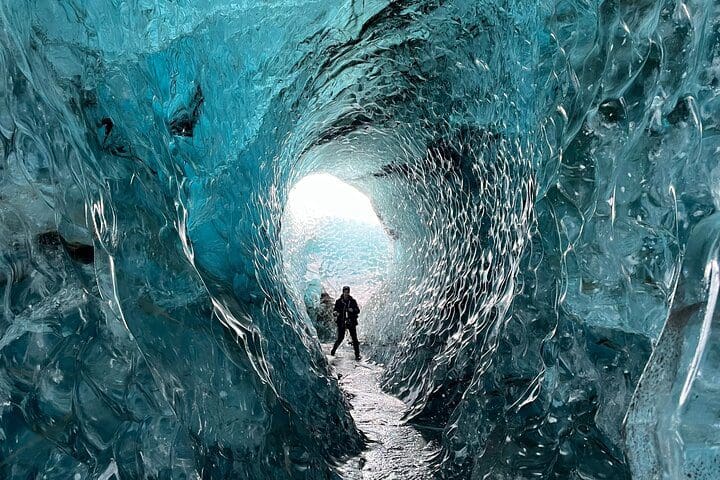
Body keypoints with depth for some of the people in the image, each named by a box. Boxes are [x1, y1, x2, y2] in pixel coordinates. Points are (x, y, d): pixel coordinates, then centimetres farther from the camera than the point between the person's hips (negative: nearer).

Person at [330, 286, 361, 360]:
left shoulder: (353, 301, 3)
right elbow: (335, 310, 2)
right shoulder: (338, 301, 0)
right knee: (340, 338, 2)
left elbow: (358, 310, 4)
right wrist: (335, 313, -22)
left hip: (351, 322, 1)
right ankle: (333, 350, 30)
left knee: (354, 339, -2)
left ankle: (357, 355, 5)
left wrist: (352, 310, -17)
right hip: (341, 323, -1)